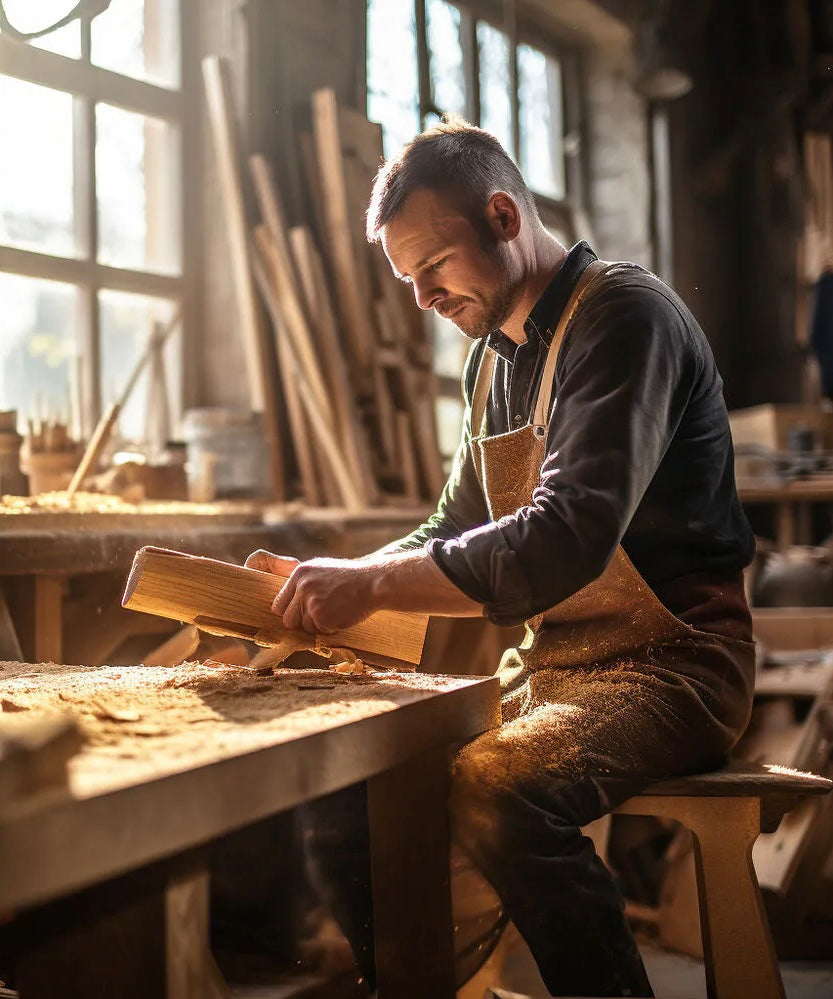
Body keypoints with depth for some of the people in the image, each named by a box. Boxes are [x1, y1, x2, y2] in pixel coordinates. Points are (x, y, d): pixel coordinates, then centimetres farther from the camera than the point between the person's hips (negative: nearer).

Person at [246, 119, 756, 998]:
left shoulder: (624, 315, -14)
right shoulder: (493, 357, 13)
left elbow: (569, 537, -26)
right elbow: (454, 534, 20)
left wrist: (372, 584, -24)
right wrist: (326, 583, 3)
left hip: (665, 663, -8)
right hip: (546, 666, 8)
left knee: (497, 789, -33)